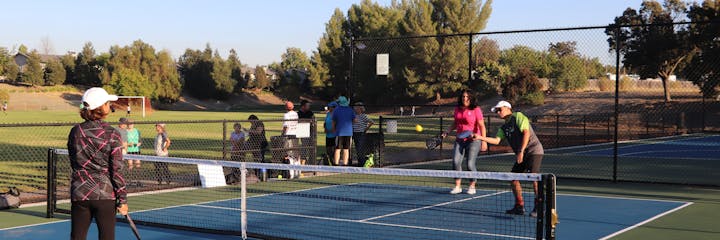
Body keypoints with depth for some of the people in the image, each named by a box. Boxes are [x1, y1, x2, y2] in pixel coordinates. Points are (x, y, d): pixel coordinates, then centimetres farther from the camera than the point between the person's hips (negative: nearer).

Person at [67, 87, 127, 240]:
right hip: (105, 195, -3)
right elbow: (117, 170, -10)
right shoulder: (112, 135, -10)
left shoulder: (75, 132, 1)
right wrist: (123, 199, -3)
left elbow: (73, 163, 11)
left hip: (79, 194, 3)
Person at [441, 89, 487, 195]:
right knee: (456, 161, -7)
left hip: (473, 140, -5)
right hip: (459, 140, 5)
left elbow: (481, 126, -10)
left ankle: (472, 186, 12)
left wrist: (484, 140, -18)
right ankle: (457, 186, 2)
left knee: (470, 164, -7)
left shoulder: (476, 110, -8)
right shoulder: (457, 109, 8)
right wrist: (447, 131, 7)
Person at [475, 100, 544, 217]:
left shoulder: (518, 116, -6)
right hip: (521, 155, 9)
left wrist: (521, 151, -20)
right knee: (513, 178, 5)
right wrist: (480, 137, -7)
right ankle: (519, 207, 14)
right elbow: (496, 140, 5)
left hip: (534, 151, -9)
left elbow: (526, 133, -15)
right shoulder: (504, 127, 17)